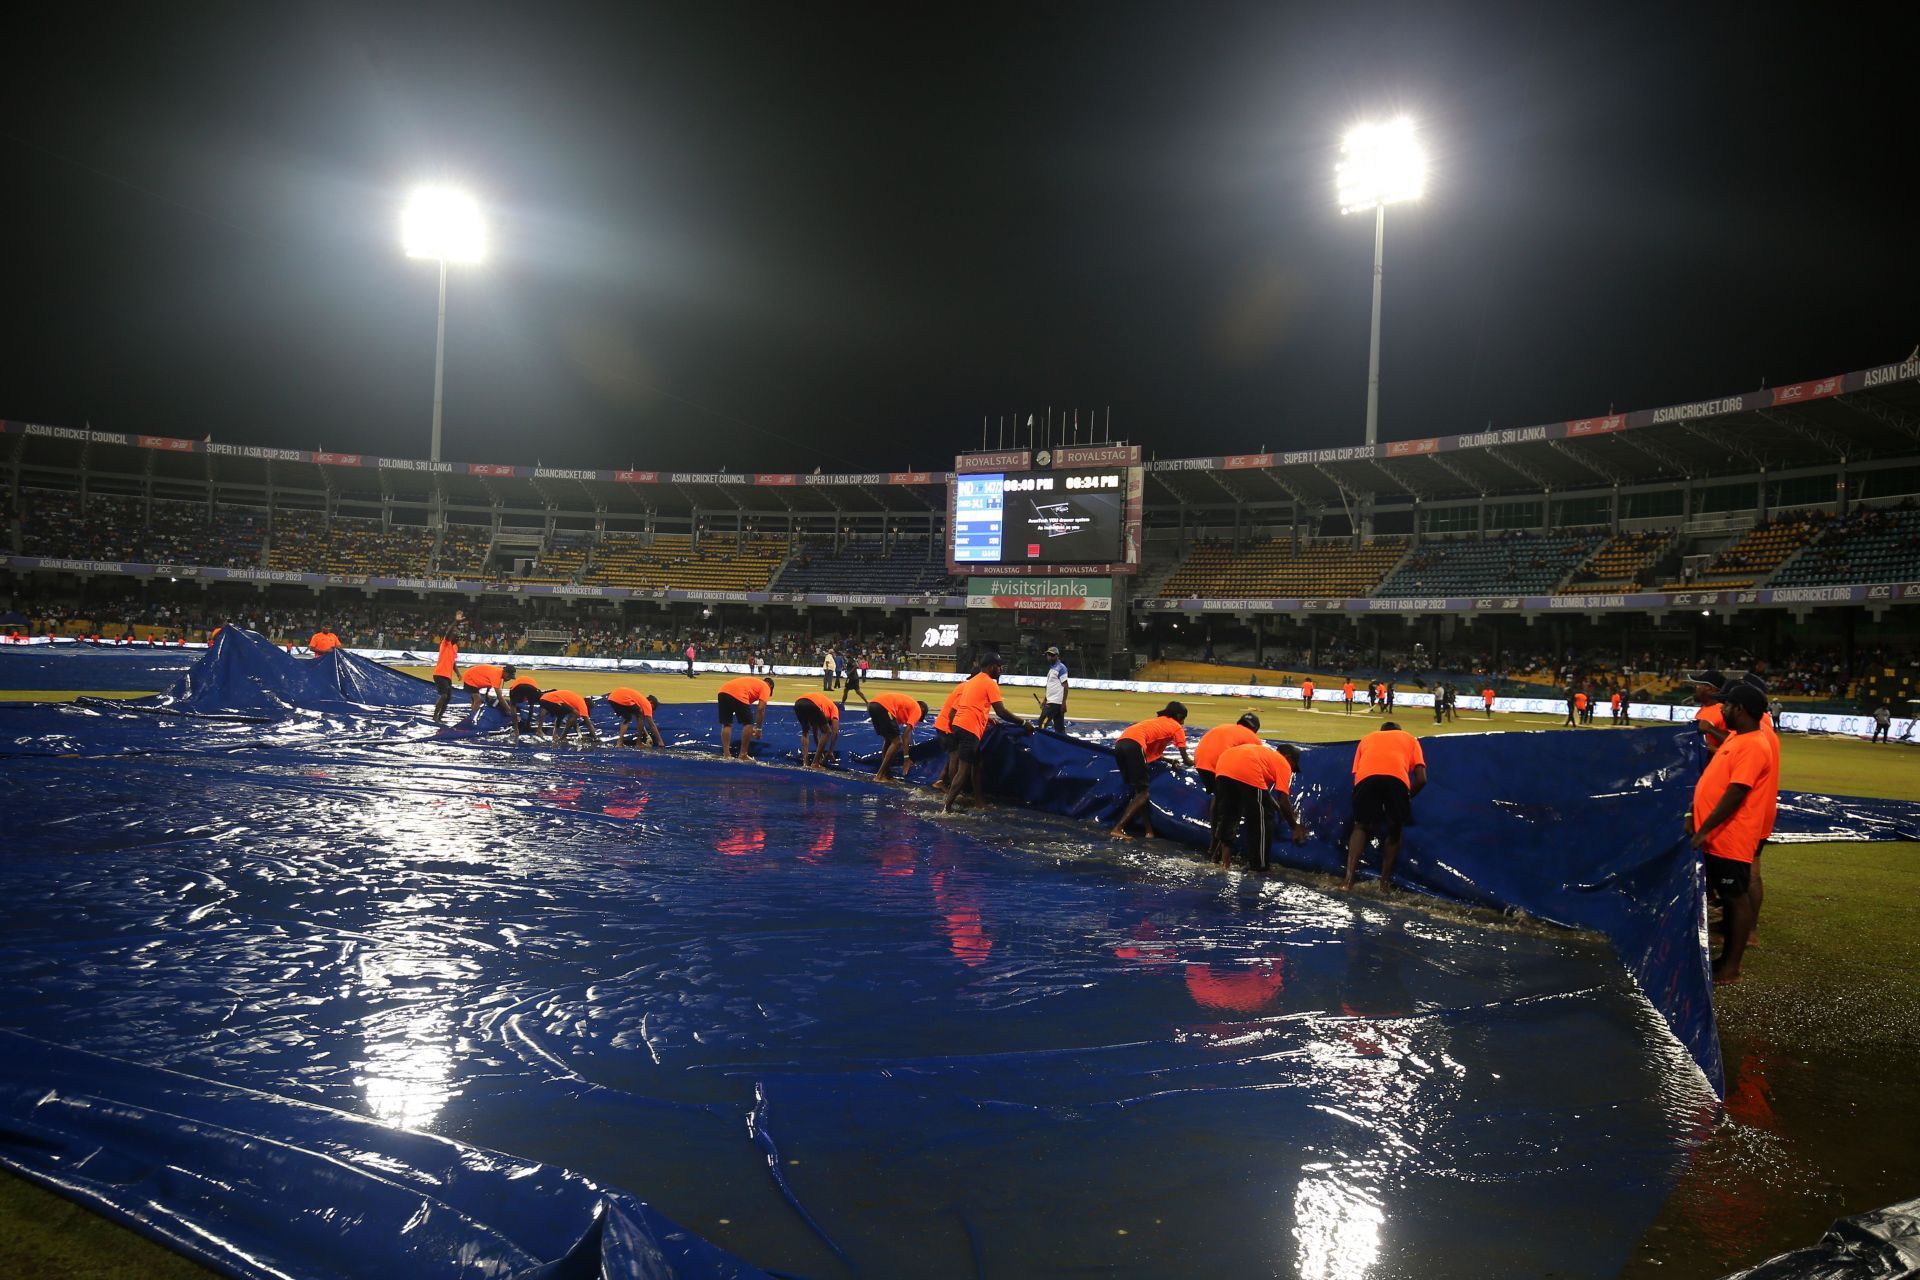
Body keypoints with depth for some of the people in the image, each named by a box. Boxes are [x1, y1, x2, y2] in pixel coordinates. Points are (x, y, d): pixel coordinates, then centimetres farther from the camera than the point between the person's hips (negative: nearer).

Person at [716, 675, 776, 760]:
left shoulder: (753, 682, 39)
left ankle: (726, 754, 18)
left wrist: (752, 728, 41)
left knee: (726, 724, 20)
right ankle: (743, 755, 12)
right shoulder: (766, 687, 19)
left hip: (723, 691, 7)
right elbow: (760, 709, 7)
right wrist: (758, 729, 16)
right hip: (738, 695, -7)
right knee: (748, 724, 9)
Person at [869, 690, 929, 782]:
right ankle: (879, 776, -1)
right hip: (883, 707, -9)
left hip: (873, 705, 9)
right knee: (896, 742, 1)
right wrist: (906, 758, -4)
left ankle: (884, 774, 22)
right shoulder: (917, 710, 12)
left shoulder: (908, 704, 35)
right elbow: (907, 732, -1)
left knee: (889, 740, 23)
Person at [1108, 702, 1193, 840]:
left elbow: (1152, 751, 37)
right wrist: (1192, 763, 39)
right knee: (1143, 792, -2)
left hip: (1120, 743, 8)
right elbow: (1185, 760, 20)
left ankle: (1149, 830, 15)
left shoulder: (1157, 722, 37)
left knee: (1139, 790, 15)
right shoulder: (1177, 727, 18)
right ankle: (1117, 829, -13)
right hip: (1134, 744, -8)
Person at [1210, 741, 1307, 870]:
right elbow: (1283, 801, 14)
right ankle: (1260, 865, 18)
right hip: (1248, 772, -6)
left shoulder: (1264, 752, 41)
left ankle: (1221, 856, 22)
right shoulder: (1283, 764, 21)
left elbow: (1264, 793, 47)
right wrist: (1295, 826, 25)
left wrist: (1280, 810, 54)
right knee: (1259, 822, 11)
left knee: (1226, 814, 22)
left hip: (1224, 765, 6)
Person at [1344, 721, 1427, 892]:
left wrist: (1370, 800, 40)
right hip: (1397, 778, -1)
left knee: (1361, 826, 20)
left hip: (1366, 777, 1)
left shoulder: (1367, 738, 41)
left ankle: (1349, 879, 6)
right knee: (1394, 829, 23)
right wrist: (1408, 797, 40)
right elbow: (1421, 779, 24)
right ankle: (1385, 883, 22)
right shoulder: (1410, 739, 38)